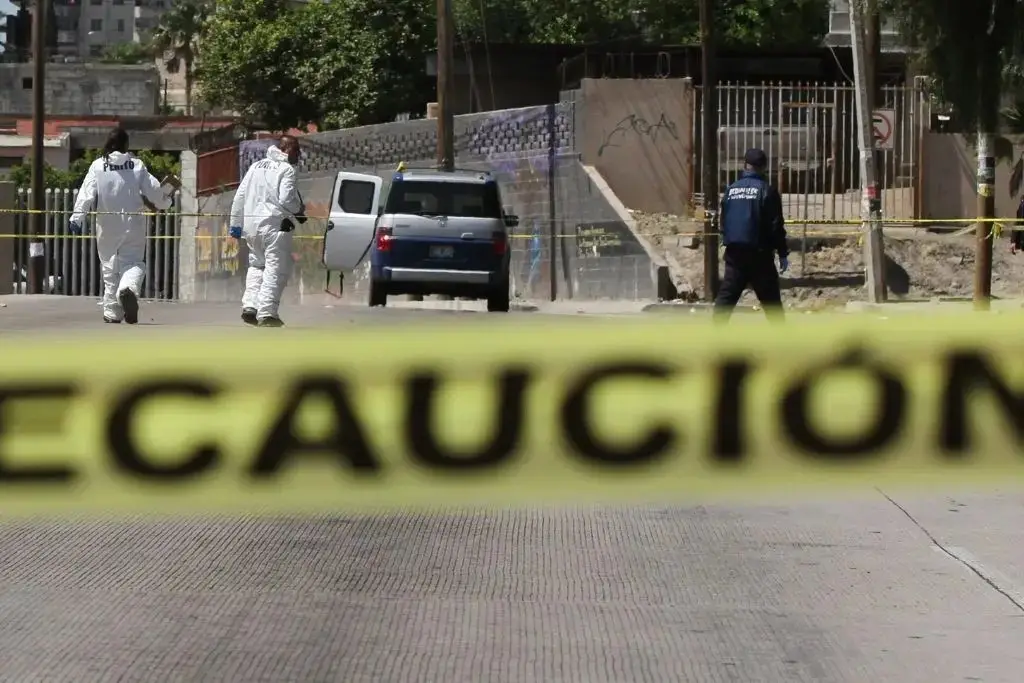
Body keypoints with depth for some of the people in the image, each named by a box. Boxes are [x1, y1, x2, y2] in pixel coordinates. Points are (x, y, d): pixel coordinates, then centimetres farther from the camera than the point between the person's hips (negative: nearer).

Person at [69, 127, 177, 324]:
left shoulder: (98, 166, -2)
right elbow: (153, 190, 3)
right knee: (133, 263, 3)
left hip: (107, 226, 1)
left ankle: (112, 311, 13)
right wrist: (165, 201, 23)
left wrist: (77, 217, -13)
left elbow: (86, 194, -10)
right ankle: (128, 289, -31)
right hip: (133, 225, -1)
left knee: (109, 266, 13)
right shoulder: (137, 165, -1)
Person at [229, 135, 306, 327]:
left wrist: (236, 224, 20)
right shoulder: (286, 169, -4)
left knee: (257, 264, 21)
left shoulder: (256, 167, 17)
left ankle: (250, 306, 8)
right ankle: (267, 313, -12)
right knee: (276, 269, -5)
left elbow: (239, 197, 15)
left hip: (251, 225, 7)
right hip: (275, 224, -7)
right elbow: (286, 198, -15)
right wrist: (299, 211, 5)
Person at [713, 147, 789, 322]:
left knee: (726, 295, 5)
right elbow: (776, 225, -8)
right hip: (759, 253, -4)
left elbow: (723, 222, 12)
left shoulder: (731, 190, 7)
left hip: (734, 253, 4)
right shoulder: (766, 190, -7)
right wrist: (783, 253, -2)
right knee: (770, 299, 2)